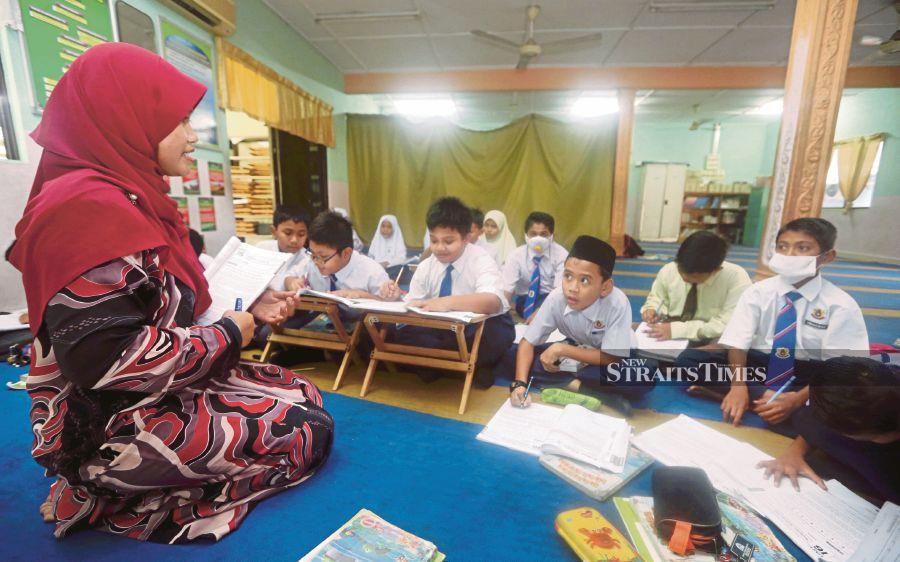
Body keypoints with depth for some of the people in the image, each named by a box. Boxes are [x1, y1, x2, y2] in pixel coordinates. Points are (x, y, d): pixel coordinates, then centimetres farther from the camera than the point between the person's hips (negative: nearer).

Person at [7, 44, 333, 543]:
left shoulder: (133, 200, 9)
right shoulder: (87, 206, -23)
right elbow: (106, 359, -30)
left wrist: (248, 311, 2)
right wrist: (228, 335, -17)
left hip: (160, 397, 10)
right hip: (117, 428, -9)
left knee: (305, 395, 11)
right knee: (309, 431, -5)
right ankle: (126, 504, 3)